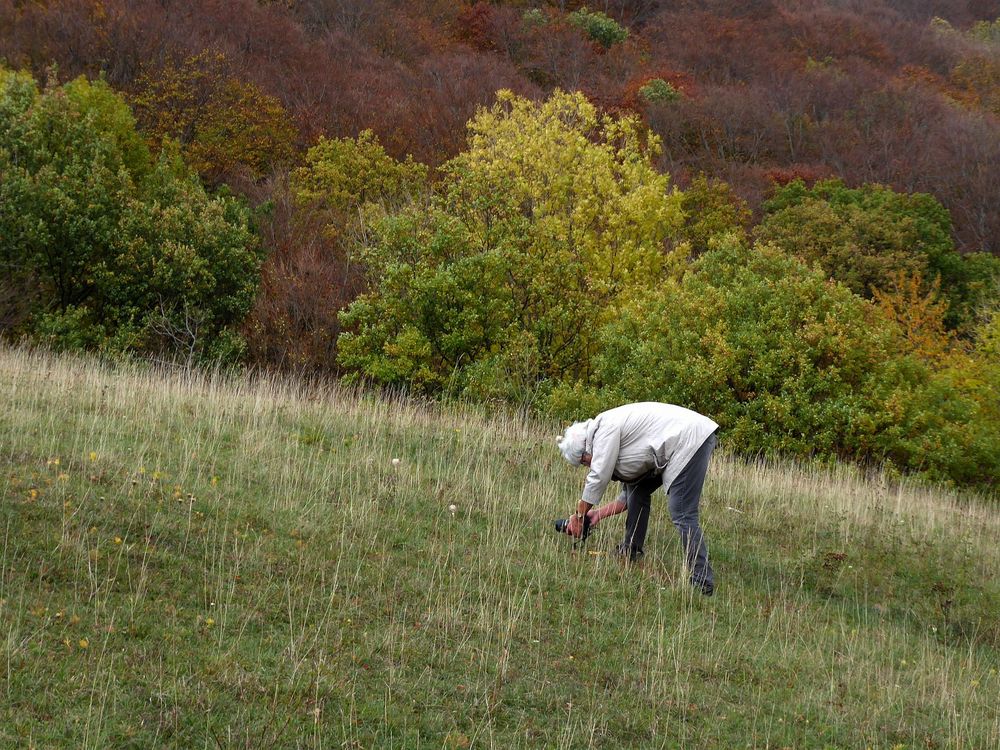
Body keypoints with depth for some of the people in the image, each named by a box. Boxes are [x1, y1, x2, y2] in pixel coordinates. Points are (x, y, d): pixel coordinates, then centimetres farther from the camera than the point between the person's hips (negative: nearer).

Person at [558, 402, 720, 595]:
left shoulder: (605, 427, -8)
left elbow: (598, 477, -10)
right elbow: (628, 494, 24)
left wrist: (579, 515, 0)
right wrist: (599, 513, 17)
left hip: (690, 439, -11)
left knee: (682, 514, -13)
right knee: (637, 487, 20)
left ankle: (703, 583, -15)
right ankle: (629, 553, 27)